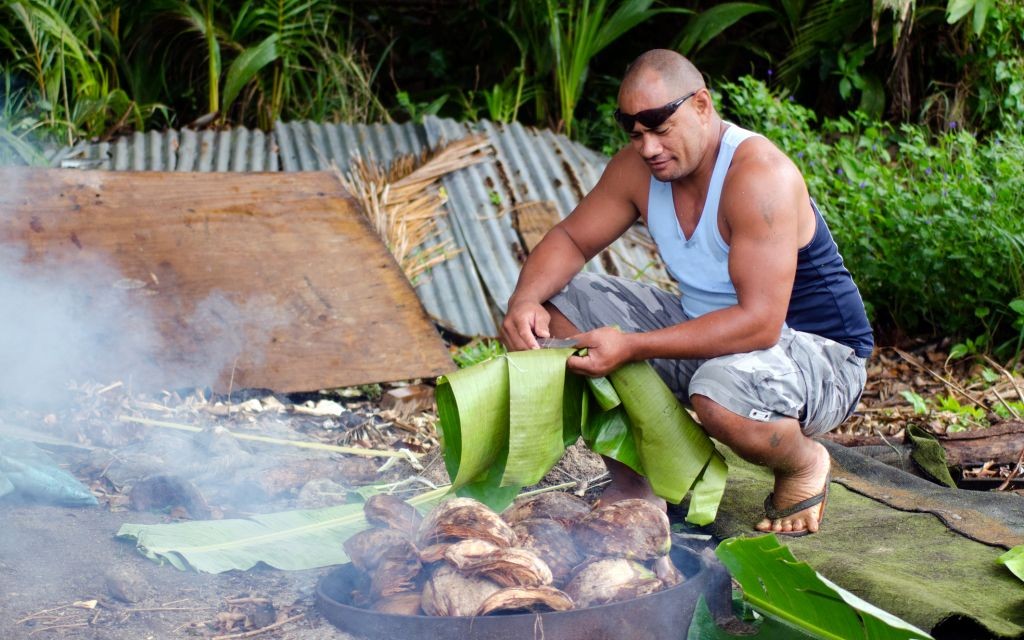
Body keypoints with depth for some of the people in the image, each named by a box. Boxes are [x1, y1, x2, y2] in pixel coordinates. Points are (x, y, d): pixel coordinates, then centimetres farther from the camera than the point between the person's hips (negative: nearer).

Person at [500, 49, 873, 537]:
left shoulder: (760, 176, -28)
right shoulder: (638, 169, -5)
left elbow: (760, 324, -35)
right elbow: (571, 239, 6)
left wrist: (631, 347, -39)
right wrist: (525, 301, -17)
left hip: (818, 351, -7)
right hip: (705, 334, 8)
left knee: (723, 396, -42)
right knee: (554, 306, -3)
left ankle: (804, 463, -5)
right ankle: (632, 479, 7)